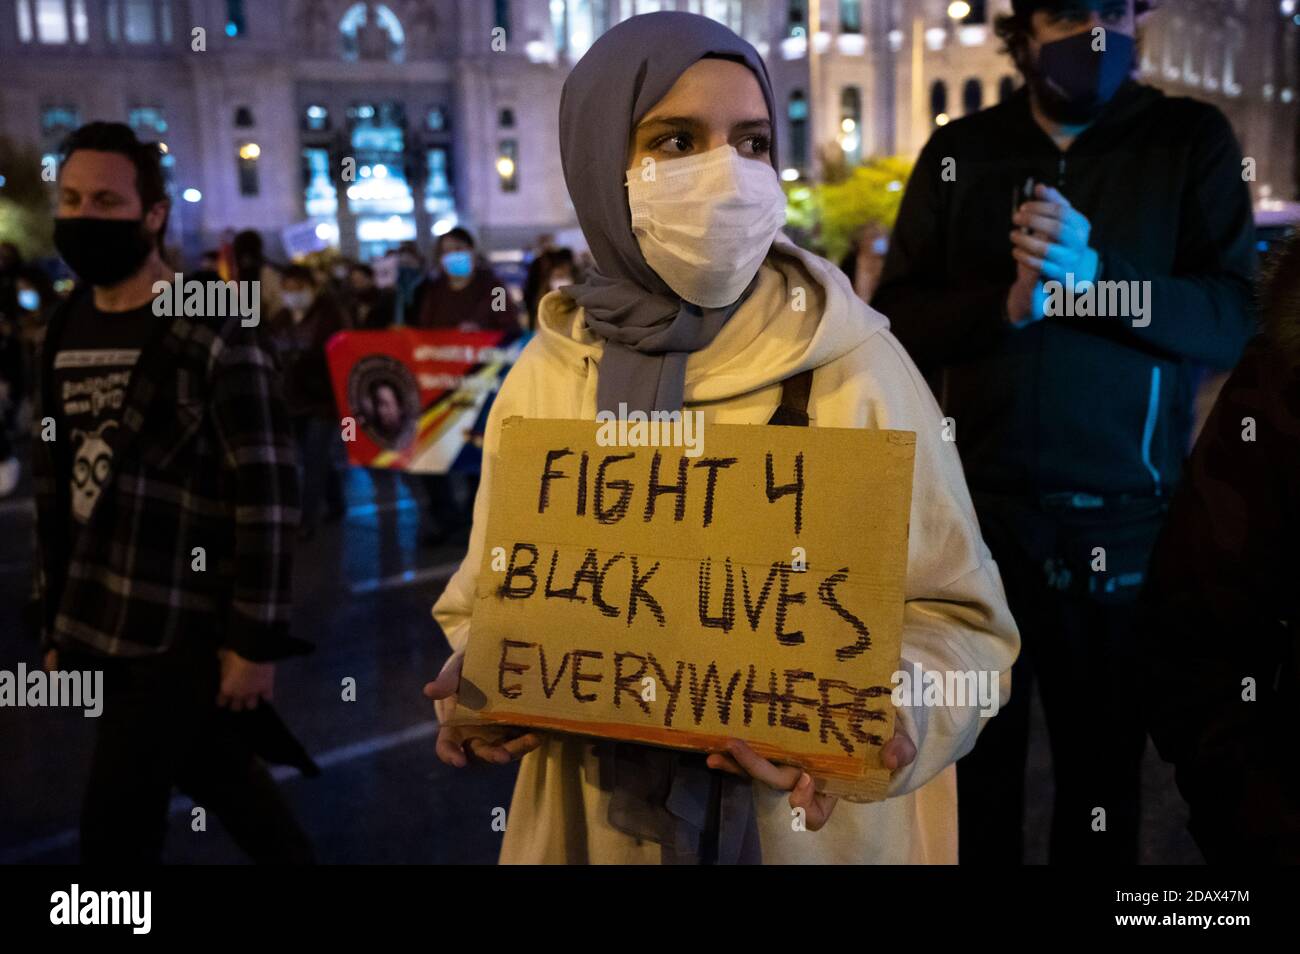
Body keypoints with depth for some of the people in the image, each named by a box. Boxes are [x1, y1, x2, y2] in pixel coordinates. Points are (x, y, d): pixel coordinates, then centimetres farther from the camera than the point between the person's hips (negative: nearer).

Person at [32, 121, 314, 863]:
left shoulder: (214, 337, -13)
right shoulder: (65, 333, 9)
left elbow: (268, 496, -15)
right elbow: (55, 484, 15)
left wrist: (256, 640, -16)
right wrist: (55, 621, 16)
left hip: (183, 632, -7)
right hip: (96, 627, 7)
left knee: (116, 827, 0)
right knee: (216, 773, 21)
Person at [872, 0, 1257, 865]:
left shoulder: (1193, 141, 3)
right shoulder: (959, 154, 6)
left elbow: (1236, 320, -6)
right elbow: (897, 316, 0)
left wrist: (1095, 276, -19)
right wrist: (1006, 304, -17)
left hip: (1124, 512, -1)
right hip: (978, 500, 1)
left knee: (1105, 758, 13)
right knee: (974, 752, 13)